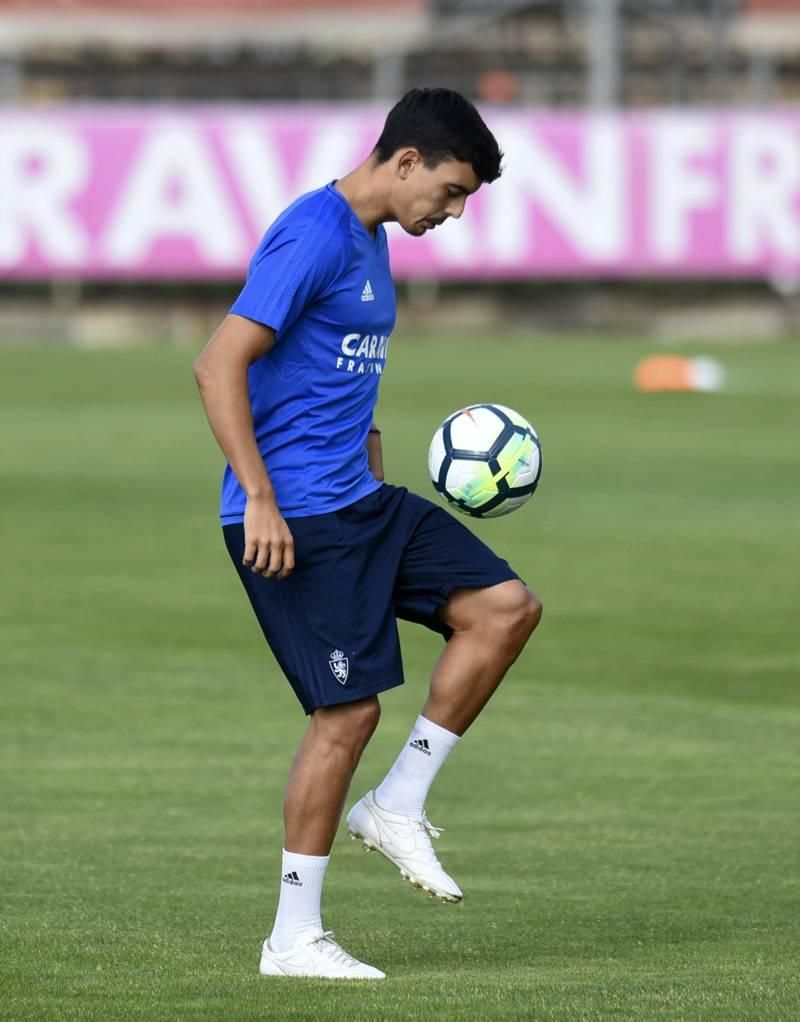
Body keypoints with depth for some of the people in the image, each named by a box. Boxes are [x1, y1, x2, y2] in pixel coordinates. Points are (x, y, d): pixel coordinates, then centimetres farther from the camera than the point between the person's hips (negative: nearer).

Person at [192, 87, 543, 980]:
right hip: (297, 518, -10)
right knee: (348, 711, -8)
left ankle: (397, 806, 8)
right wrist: (260, 500, -23)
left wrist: (376, 484, 23)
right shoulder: (313, 236, -16)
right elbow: (220, 364, -22)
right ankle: (294, 939, 2)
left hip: (358, 503, 10)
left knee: (506, 607, 1)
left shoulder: (368, 243, 15)